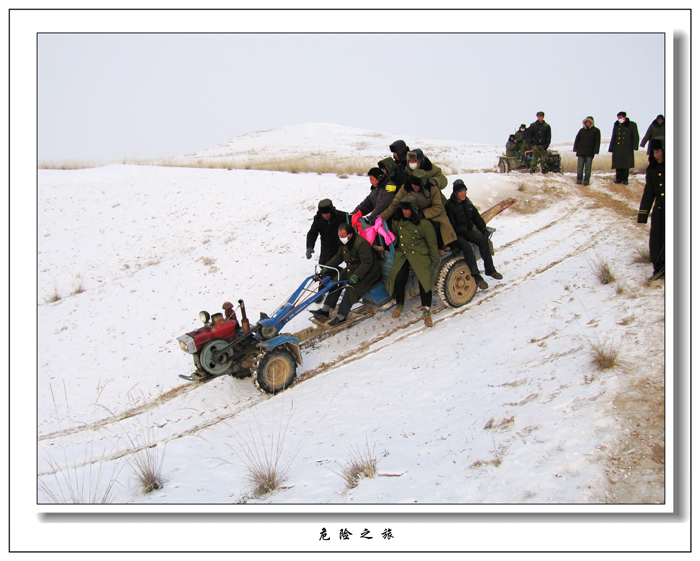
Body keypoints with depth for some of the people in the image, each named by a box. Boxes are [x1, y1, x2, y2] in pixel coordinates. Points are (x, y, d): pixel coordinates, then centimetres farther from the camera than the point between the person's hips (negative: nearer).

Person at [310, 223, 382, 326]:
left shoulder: (362, 243, -25)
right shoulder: (345, 243, 5)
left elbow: (367, 262, -27)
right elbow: (338, 258, 17)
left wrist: (356, 276, -34)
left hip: (367, 272, -9)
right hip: (351, 269, 9)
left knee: (351, 287, -27)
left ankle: (342, 316, -25)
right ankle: (325, 310, -9)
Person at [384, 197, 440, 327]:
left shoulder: (424, 224, -6)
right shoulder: (397, 222, 7)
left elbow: (432, 243, 2)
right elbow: (394, 236, 26)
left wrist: (434, 261, 4)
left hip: (420, 255, -3)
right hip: (403, 254, 3)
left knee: (424, 278, -23)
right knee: (399, 277, -21)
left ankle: (426, 310, -8)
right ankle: (400, 304, 5)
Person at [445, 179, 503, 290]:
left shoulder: (467, 202, 5)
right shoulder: (450, 206, -17)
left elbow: (476, 217, 15)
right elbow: (450, 226, -20)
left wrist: (484, 230, 8)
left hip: (468, 230, 7)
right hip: (456, 234, -7)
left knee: (483, 240, -14)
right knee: (466, 247, -31)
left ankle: (490, 269, -4)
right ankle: (476, 276, -25)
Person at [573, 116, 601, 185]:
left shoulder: (596, 131, 6)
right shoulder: (582, 130, 14)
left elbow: (597, 141, 2)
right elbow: (577, 140, 16)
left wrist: (596, 151, -7)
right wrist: (575, 148, 5)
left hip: (590, 152, -2)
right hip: (581, 151, 2)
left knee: (588, 167, -1)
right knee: (580, 166, 1)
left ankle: (586, 180, 4)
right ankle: (579, 179, 7)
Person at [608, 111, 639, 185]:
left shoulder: (632, 125, 3)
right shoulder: (616, 125, 12)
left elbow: (636, 137, 1)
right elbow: (613, 137, 16)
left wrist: (635, 147, -10)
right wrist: (611, 148, 10)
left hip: (627, 148, -3)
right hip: (617, 148, 3)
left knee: (626, 164, -3)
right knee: (618, 164, 0)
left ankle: (625, 179, 6)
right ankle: (618, 178, 10)